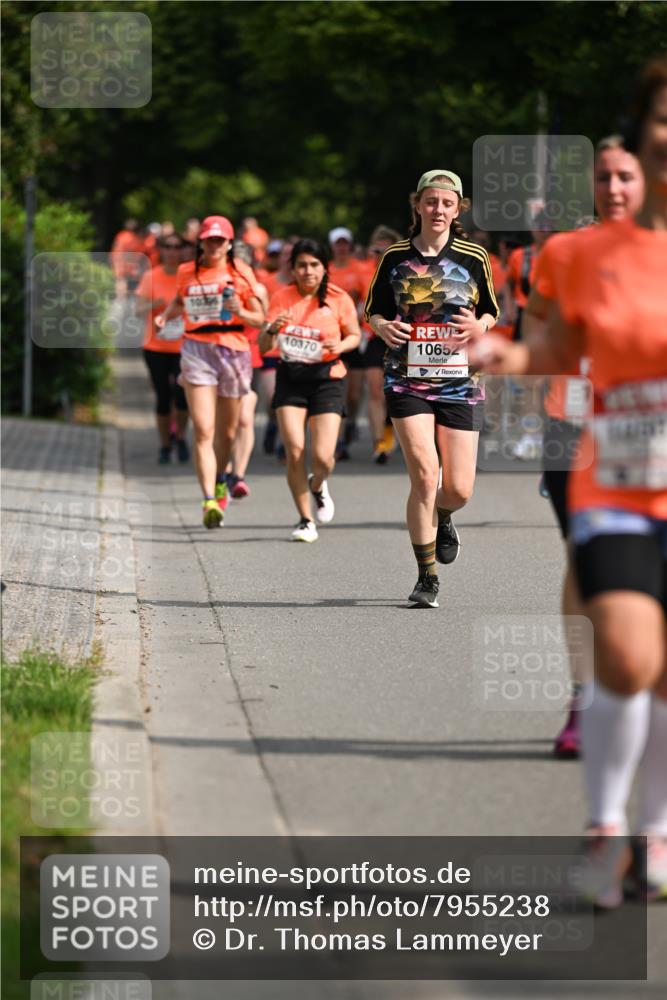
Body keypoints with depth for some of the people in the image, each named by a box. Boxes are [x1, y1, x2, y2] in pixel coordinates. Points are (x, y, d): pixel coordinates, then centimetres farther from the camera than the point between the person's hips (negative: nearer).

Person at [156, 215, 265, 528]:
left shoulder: (241, 272, 4)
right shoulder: (187, 272, 7)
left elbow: (259, 318, 5)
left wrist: (240, 312, -15)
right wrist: (166, 315, 8)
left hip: (234, 350, 1)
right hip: (197, 350, -1)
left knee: (227, 431, 13)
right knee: (203, 431, -14)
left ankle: (219, 481, 42)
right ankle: (209, 500, -20)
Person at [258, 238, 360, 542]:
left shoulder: (339, 299, -5)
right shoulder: (282, 298, -2)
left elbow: (354, 335, 9)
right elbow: (263, 346, -3)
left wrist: (340, 345, -14)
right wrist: (272, 328, -25)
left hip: (327, 378, -1)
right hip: (290, 378, 1)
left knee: (322, 457, -10)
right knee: (294, 451, -10)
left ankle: (318, 485, 28)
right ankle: (305, 520, 7)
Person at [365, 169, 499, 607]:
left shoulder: (474, 257, 2)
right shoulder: (395, 257, 2)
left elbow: (492, 310, 12)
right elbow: (373, 310, 12)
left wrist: (479, 326, -11)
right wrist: (383, 327, -11)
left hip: (459, 381, 1)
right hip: (407, 378, -1)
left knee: (459, 490, -1)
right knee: (424, 475, -14)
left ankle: (442, 520, 38)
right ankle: (427, 578, -3)